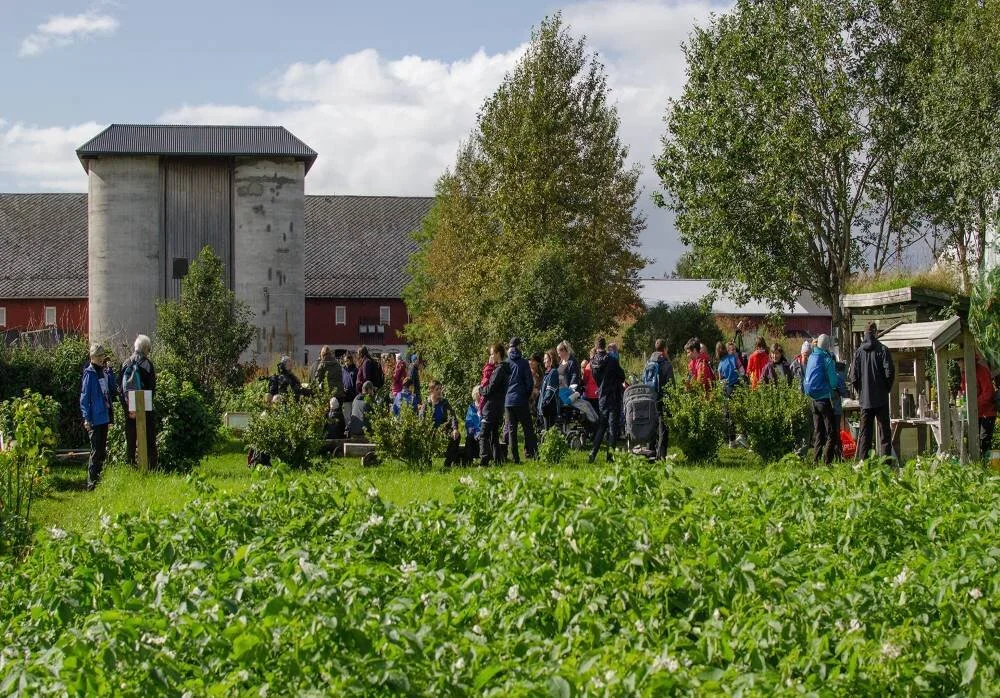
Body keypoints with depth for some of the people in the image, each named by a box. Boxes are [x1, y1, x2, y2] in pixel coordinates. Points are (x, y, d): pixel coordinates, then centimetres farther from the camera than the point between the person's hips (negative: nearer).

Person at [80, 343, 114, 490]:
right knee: (96, 450, -9)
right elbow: (84, 397, -12)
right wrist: (86, 418, -16)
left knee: (102, 450, 13)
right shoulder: (89, 374, -10)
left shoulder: (104, 373, 11)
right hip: (95, 418, -8)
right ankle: (92, 481, -7)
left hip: (104, 417, 8)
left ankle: (99, 478, 21)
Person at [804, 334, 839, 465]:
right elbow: (833, 381, -14)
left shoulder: (812, 357, 8)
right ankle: (827, 461, -9)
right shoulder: (827, 358, -13)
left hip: (813, 399, 7)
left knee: (818, 433, 15)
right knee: (832, 432, -2)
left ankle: (815, 460, 13)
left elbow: (807, 379, 16)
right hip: (825, 399, -7)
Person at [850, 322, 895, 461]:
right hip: (881, 398, -2)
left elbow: (853, 376, -1)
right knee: (884, 431, 2)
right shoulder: (882, 349, -6)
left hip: (865, 399, 2)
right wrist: (887, 388, 5)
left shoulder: (859, 352, 0)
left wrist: (860, 392, 12)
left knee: (864, 432, 7)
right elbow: (889, 372, -11)